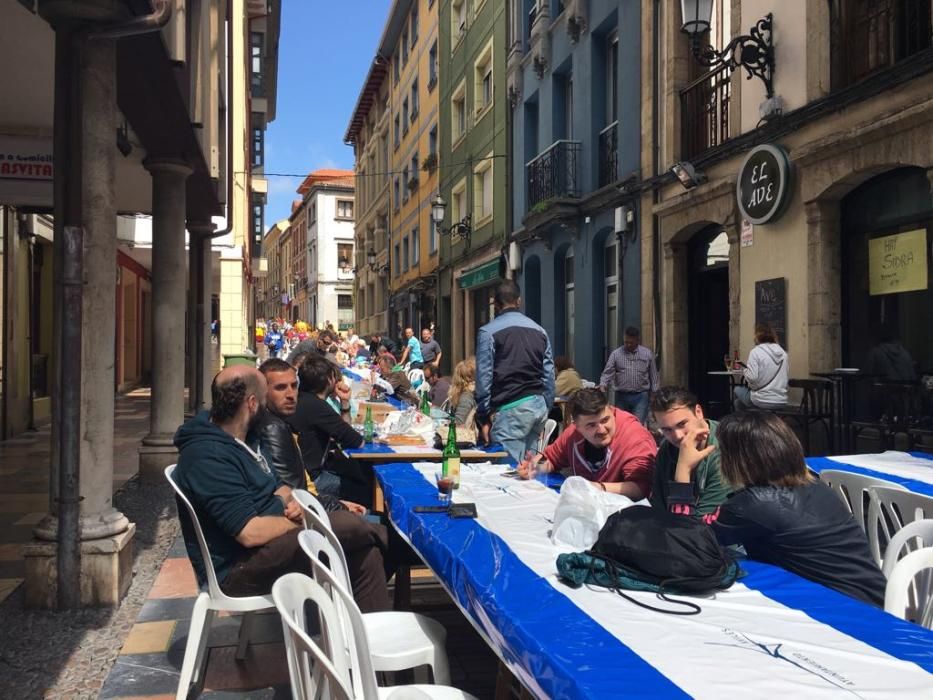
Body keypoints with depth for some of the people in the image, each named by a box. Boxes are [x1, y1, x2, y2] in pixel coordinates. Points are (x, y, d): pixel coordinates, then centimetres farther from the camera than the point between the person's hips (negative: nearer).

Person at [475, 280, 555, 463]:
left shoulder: (488, 332, -4)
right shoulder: (539, 330, 12)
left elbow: (484, 377, -7)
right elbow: (549, 374, 11)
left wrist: (484, 416, -1)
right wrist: (546, 407, 17)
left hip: (511, 408, -6)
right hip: (538, 405, 6)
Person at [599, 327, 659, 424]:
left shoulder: (648, 354, 3)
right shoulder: (616, 354, 1)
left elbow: (653, 376, 7)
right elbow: (608, 372, -3)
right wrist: (603, 385, -22)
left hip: (640, 396, -1)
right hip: (621, 396, 1)